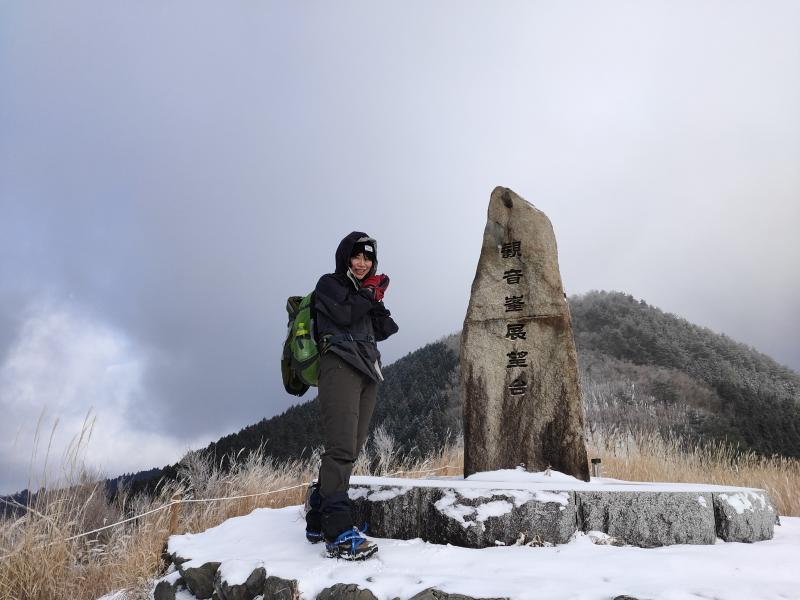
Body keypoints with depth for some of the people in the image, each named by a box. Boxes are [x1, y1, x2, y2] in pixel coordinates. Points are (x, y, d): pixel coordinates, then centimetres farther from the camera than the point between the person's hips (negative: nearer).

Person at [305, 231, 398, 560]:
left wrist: (375, 303, 1)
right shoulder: (329, 284, 8)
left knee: (350, 450, 3)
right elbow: (345, 314, -11)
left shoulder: (366, 293, 27)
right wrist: (372, 294, 4)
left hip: (367, 372, 7)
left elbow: (383, 331, 16)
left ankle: (318, 522, 12)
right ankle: (339, 533, -22)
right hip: (340, 366, -7)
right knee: (341, 448, -18)